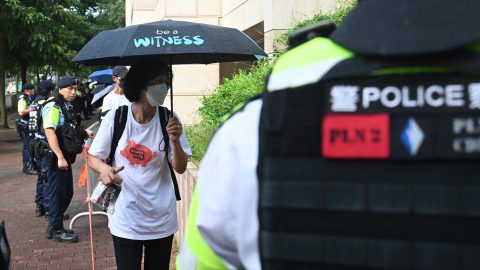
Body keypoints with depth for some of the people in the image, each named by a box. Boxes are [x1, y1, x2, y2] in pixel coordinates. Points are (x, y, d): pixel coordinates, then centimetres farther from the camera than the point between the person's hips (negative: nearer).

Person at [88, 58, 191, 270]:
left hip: (162, 219, 2)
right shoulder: (115, 118, -9)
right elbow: (93, 157, 1)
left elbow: (180, 168, -5)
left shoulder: (169, 120, -6)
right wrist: (104, 169, -21)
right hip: (125, 219, -1)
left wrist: (175, 141, -23)